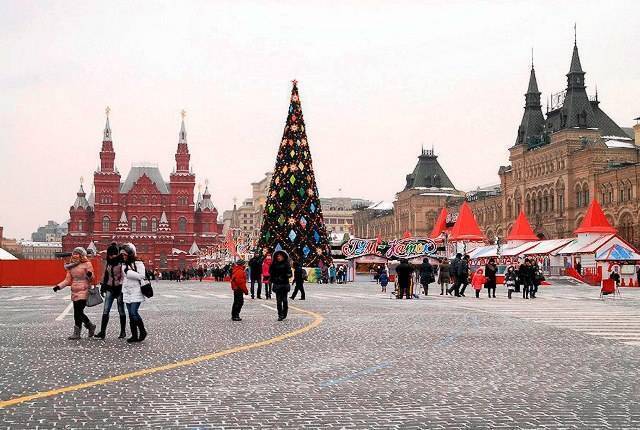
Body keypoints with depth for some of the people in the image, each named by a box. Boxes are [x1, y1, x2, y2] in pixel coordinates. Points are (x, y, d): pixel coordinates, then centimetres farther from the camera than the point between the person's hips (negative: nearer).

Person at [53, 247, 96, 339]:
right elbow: (68, 280, 14)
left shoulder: (87, 264, -2)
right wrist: (58, 286, 1)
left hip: (83, 291, -6)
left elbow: (91, 278, -2)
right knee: (78, 312, 7)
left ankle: (77, 333, -4)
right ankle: (91, 326, 27)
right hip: (74, 292, 6)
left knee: (78, 312, -10)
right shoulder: (71, 266, 14)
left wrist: (90, 275, -26)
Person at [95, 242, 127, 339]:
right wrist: (102, 288, 17)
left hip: (120, 288, -5)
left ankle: (123, 331, 15)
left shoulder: (121, 263, -9)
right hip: (110, 288, 5)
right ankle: (102, 331, -3)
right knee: (105, 311, -3)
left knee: (121, 311, 5)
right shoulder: (108, 263, 10)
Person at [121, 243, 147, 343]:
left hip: (136, 292, -7)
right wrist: (123, 290, 21)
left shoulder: (138, 264, -8)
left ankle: (142, 331, 2)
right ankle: (134, 335, 9)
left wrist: (129, 272, -16)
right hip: (127, 293, 7)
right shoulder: (124, 265, 14)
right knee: (131, 314, 5)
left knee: (134, 312, -16)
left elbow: (141, 276, -17)